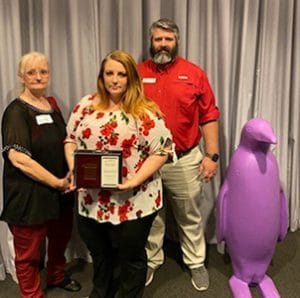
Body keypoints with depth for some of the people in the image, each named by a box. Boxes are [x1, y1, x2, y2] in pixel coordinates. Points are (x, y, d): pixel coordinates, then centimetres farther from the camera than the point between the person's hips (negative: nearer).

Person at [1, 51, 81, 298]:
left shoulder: (52, 104, 7)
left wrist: (71, 171, -2)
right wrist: (56, 182, -20)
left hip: (59, 191, 8)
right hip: (29, 194, -7)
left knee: (61, 238, 24)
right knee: (29, 252, 9)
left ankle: (56, 277, 50)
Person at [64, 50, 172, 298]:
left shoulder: (145, 111, -12)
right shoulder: (86, 105, 3)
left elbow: (161, 151, -13)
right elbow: (71, 140, 9)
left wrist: (136, 180, -21)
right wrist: (74, 168, -8)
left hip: (134, 202, -4)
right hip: (91, 200, 5)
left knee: (131, 257, 17)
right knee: (99, 254, 25)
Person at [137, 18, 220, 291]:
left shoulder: (194, 74, -1)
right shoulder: (137, 74, 1)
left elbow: (209, 117, -1)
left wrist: (212, 155, -6)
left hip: (185, 160, 0)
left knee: (190, 216, 15)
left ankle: (196, 262, 35)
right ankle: (150, 261, 36)